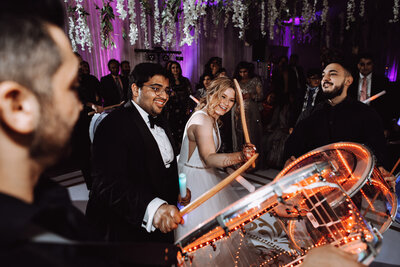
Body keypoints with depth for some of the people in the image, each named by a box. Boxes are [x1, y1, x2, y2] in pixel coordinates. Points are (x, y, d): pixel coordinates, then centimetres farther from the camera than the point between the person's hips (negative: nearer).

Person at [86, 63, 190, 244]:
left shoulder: (159, 122, 8)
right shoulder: (115, 124, -23)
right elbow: (108, 183, -34)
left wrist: (178, 189, 3)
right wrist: (152, 208, -47)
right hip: (125, 231, -8)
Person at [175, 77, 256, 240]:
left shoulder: (211, 118, 7)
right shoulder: (202, 120, -26)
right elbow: (209, 158, -39)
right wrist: (240, 156, -52)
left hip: (204, 176, 10)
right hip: (193, 179, -10)